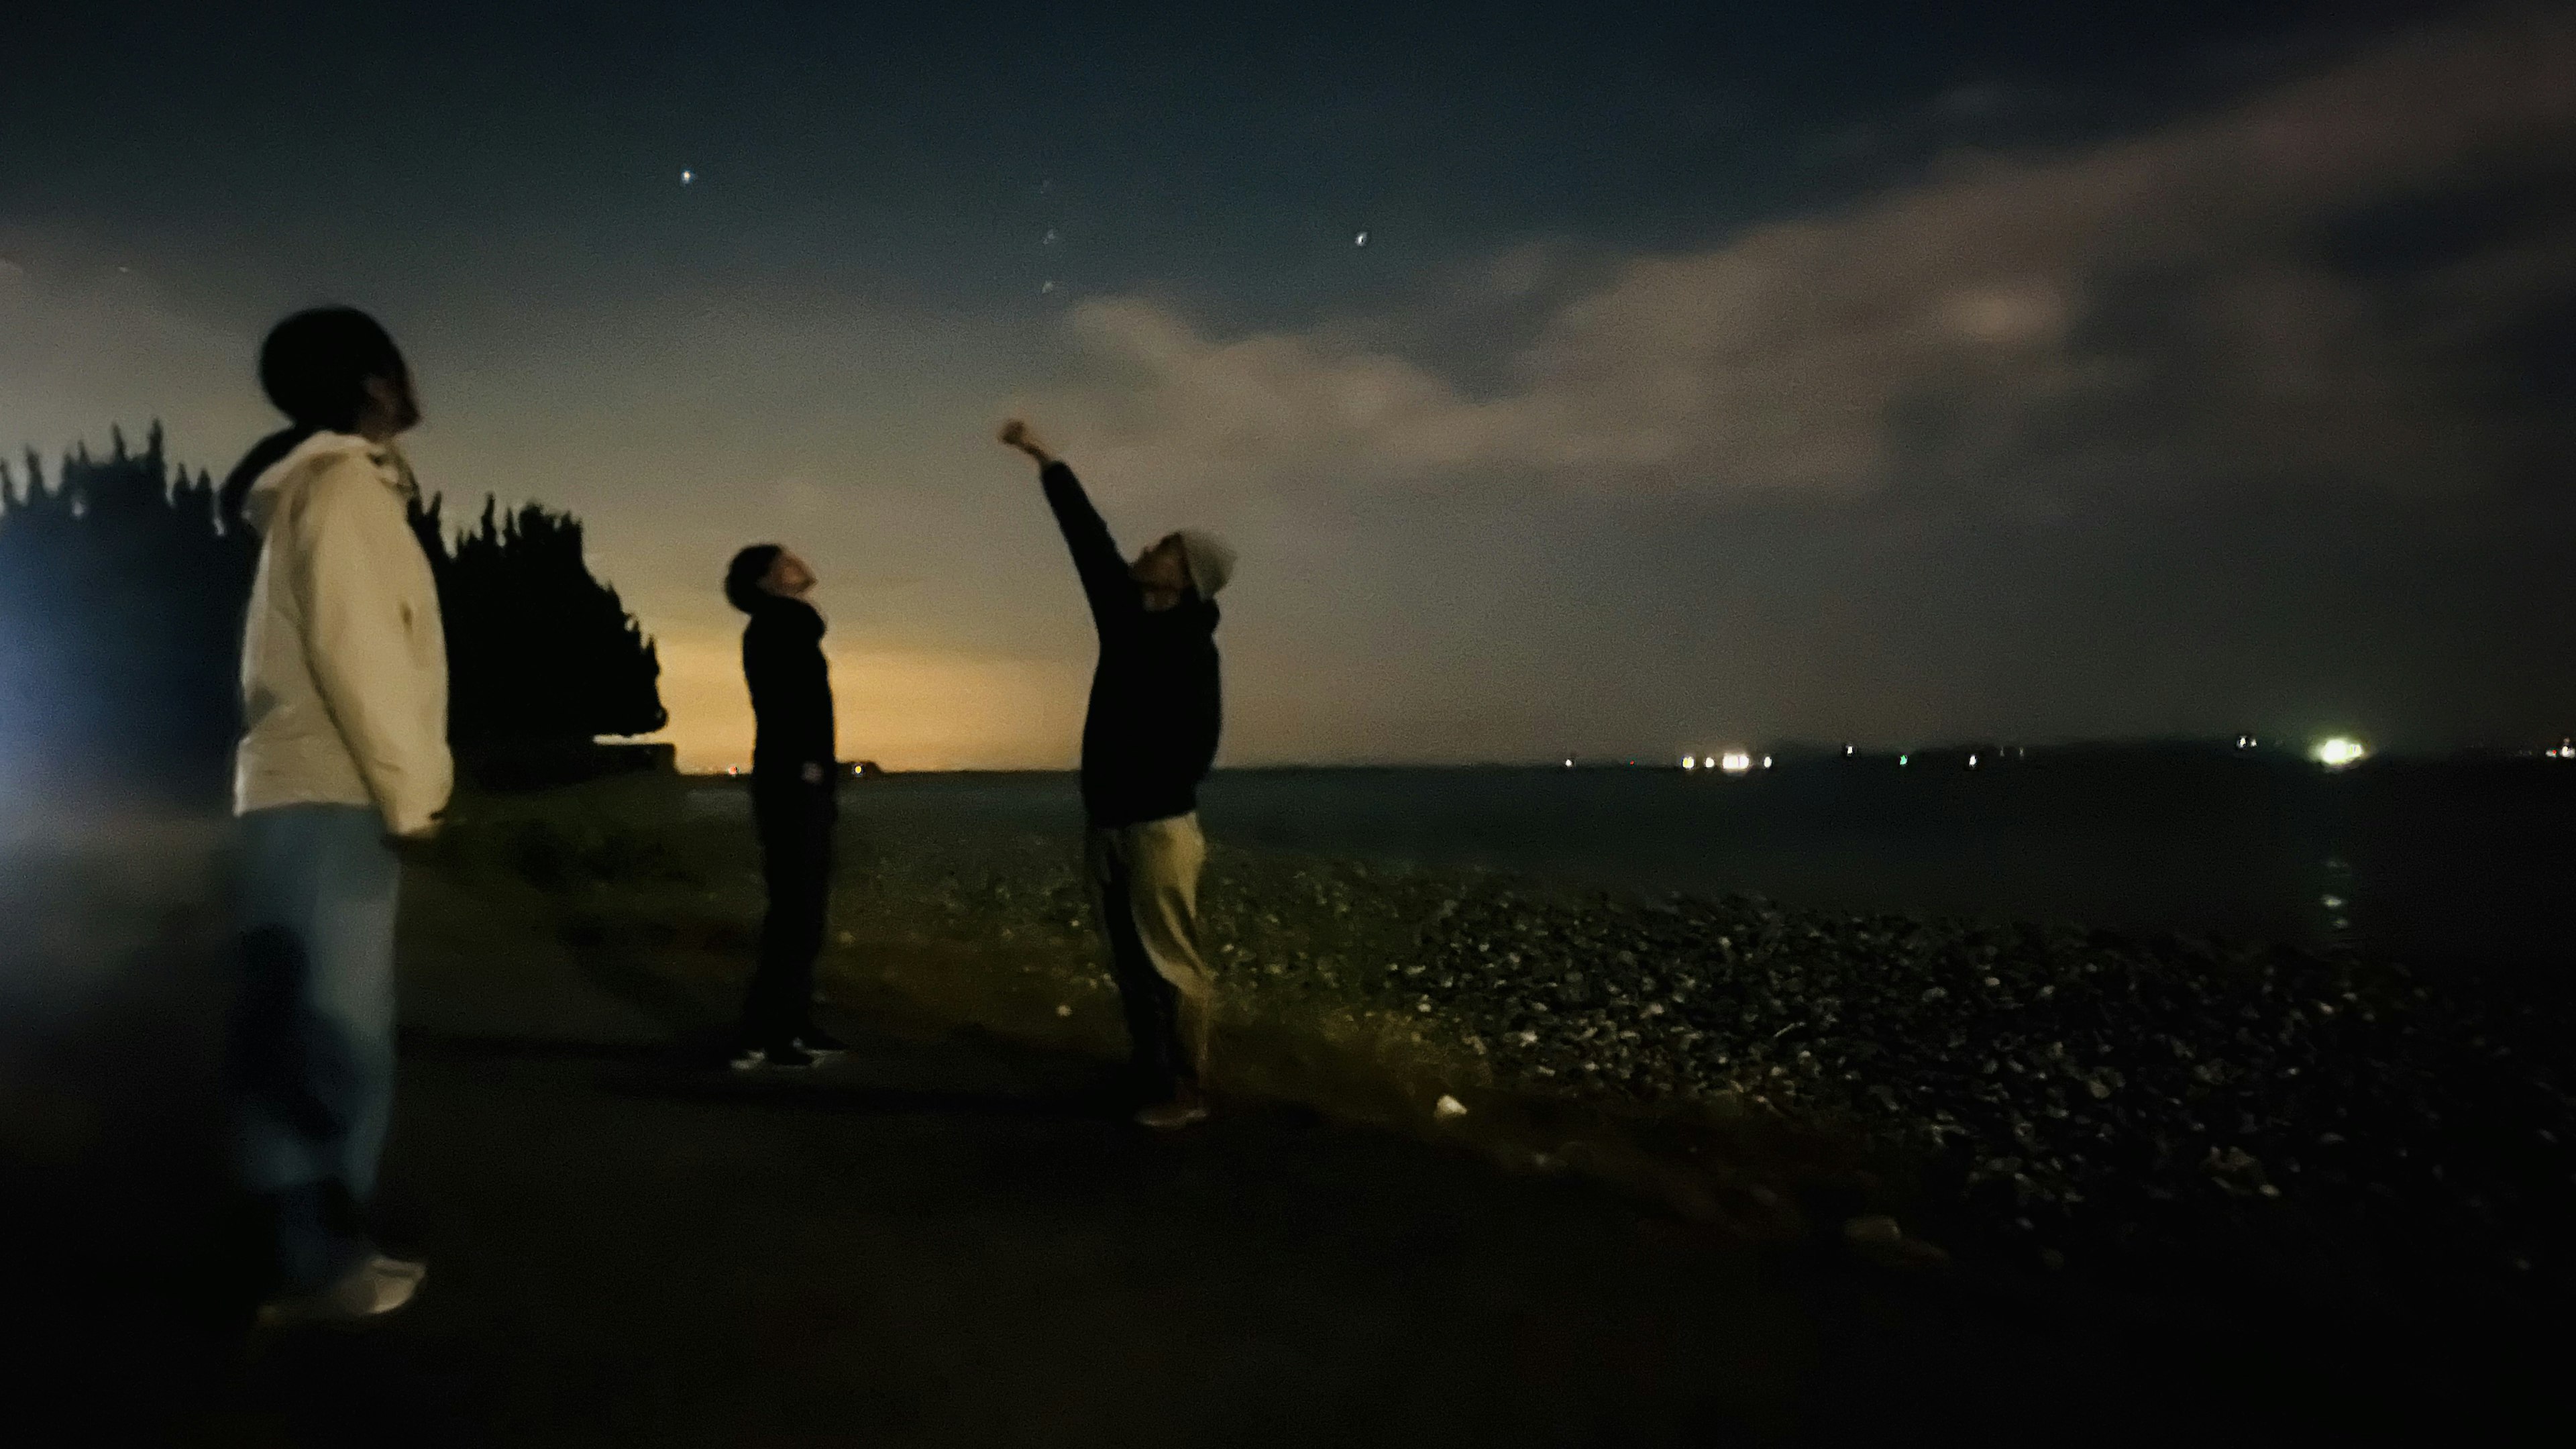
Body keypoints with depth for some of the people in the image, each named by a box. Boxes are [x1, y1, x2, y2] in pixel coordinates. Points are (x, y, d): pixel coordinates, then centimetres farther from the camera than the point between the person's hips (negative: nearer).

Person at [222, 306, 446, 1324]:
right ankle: (313, 1264, -1)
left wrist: (396, 785, 11)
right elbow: (352, 646, -17)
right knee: (330, 1036, -7)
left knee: (320, 1034, 10)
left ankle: (319, 1251, 17)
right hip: (329, 798, -9)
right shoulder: (342, 481, -8)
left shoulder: (341, 487, 21)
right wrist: (411, 789, -14)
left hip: (323, 795, 9)